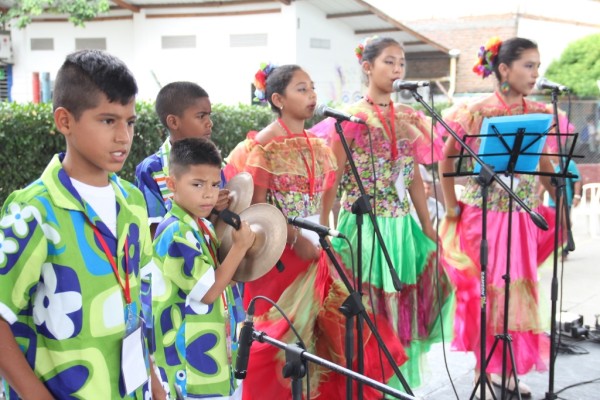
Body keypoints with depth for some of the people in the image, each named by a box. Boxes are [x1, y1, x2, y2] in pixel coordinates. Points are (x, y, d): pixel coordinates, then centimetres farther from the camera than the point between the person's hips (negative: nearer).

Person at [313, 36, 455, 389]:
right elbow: (332, 182, -6)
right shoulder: (350, 119, -6)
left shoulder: (408, 118, 10)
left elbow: (415, 179, 13)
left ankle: (397, 386, 24)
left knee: (402, 308, 10)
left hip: (402, 228, 5)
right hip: (363, 227, -5)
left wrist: (429, 230, 12)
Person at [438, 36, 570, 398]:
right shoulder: (477, 112, -8)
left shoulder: (538, 115, 5)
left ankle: (508, 371, 24)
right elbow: (447, 161, -2)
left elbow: (546, 167, 11)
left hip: (523, 220, 5)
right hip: (484, 218, -4)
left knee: (517, 292, 10)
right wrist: (452, 208, -3)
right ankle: (484, 370, 17)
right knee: (487, 291, 3)